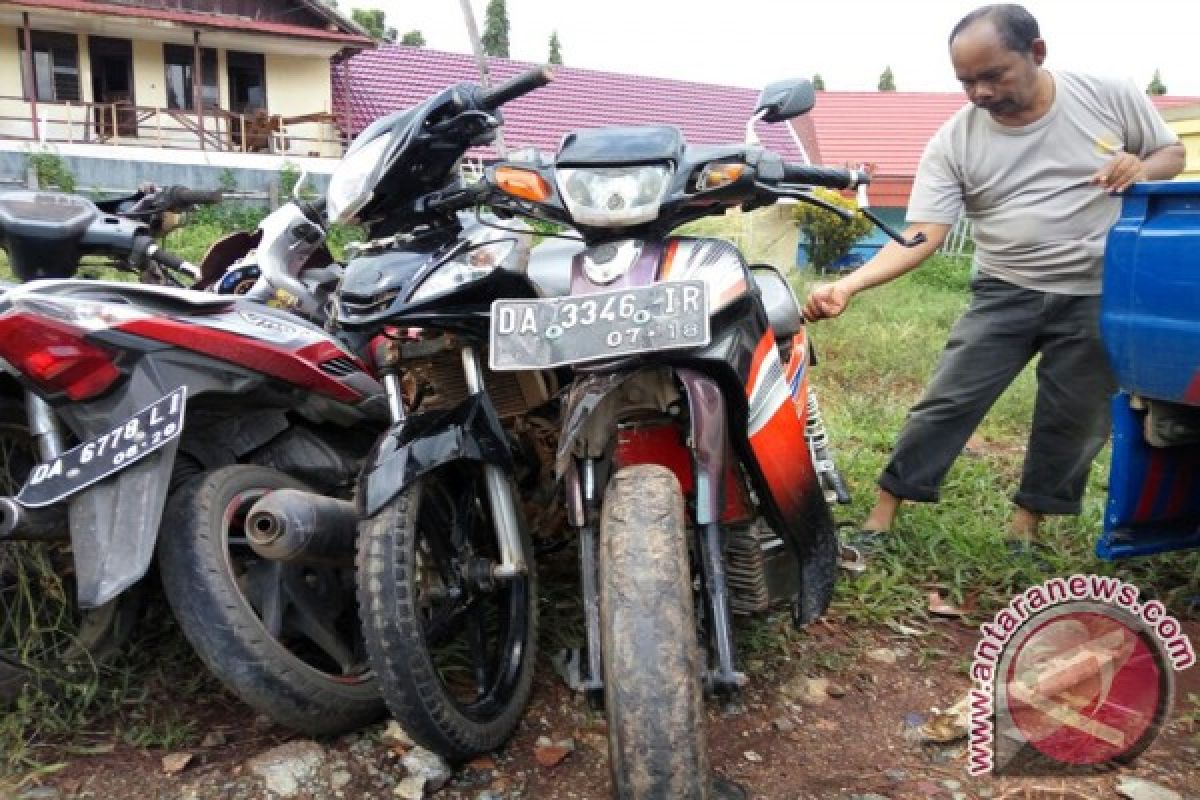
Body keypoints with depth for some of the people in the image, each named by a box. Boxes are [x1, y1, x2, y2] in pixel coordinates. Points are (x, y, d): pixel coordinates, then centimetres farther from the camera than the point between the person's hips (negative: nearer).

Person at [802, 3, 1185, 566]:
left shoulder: (1111, 96, -6)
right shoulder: (953, 141, -10)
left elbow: (1173, 153, 8)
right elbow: (922, 235, -17)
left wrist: (1143, 169, -18)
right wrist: (849, 284, -33)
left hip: (1101, 297, 1)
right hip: (1006, 292, -1)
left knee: (1073, 421, 9)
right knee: (947, 401, -5)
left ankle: (1027, 518, 29)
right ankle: (882, 515, 5)